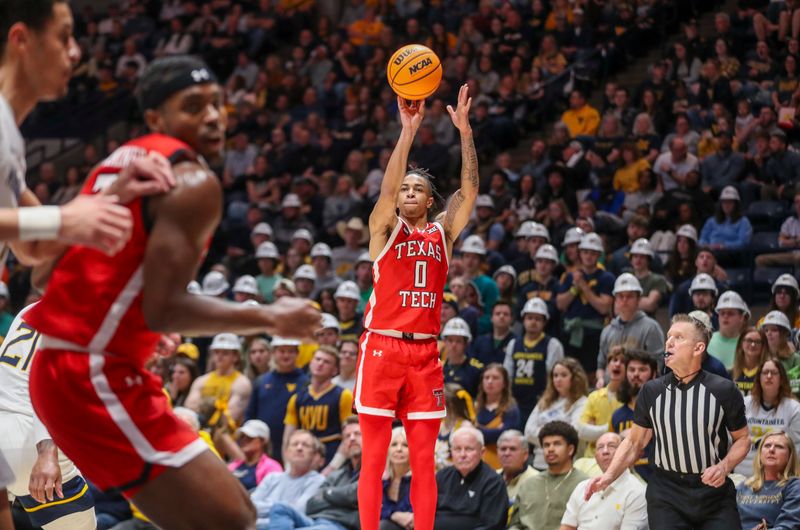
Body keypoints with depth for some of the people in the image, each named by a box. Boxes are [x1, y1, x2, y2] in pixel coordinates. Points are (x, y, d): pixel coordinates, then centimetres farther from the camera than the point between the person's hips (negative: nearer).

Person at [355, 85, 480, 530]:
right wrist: (408, 132, -23)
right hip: (382, 348, -3)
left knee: (424, 461, 3)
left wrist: (465, 131, -11)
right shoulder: (384, 228, 6)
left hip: (425, 353, 3)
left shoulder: (443, 233, 13)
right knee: (374, 458, -2)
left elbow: (470, 189, 0)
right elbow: (388, 187, -12)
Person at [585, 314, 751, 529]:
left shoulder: (723, 390, -2)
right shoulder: (651, 391, 3)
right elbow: (634, 441, 11)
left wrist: (724, 467, -12)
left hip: (714, 490, -1)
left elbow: (742, 438, 7)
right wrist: (609, 476, -3)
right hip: (666, 495, 1)